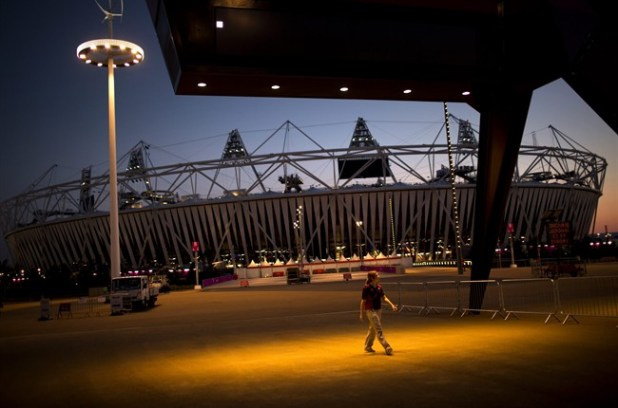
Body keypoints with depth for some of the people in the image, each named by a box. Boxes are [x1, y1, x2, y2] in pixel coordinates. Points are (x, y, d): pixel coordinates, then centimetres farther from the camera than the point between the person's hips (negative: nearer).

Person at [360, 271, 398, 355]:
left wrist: (392, 305, -3)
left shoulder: (379, 287, 4)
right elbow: (363, 301, -11)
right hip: (371, 311, -7)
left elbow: (384, 297, 10)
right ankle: (387, 348, -11)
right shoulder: (366, 288, -16)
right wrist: (362, 314, -8)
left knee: (373, 329, 18)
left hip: (378, 310, 7)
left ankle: (368, 346, 33)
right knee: (379, 330, -9)